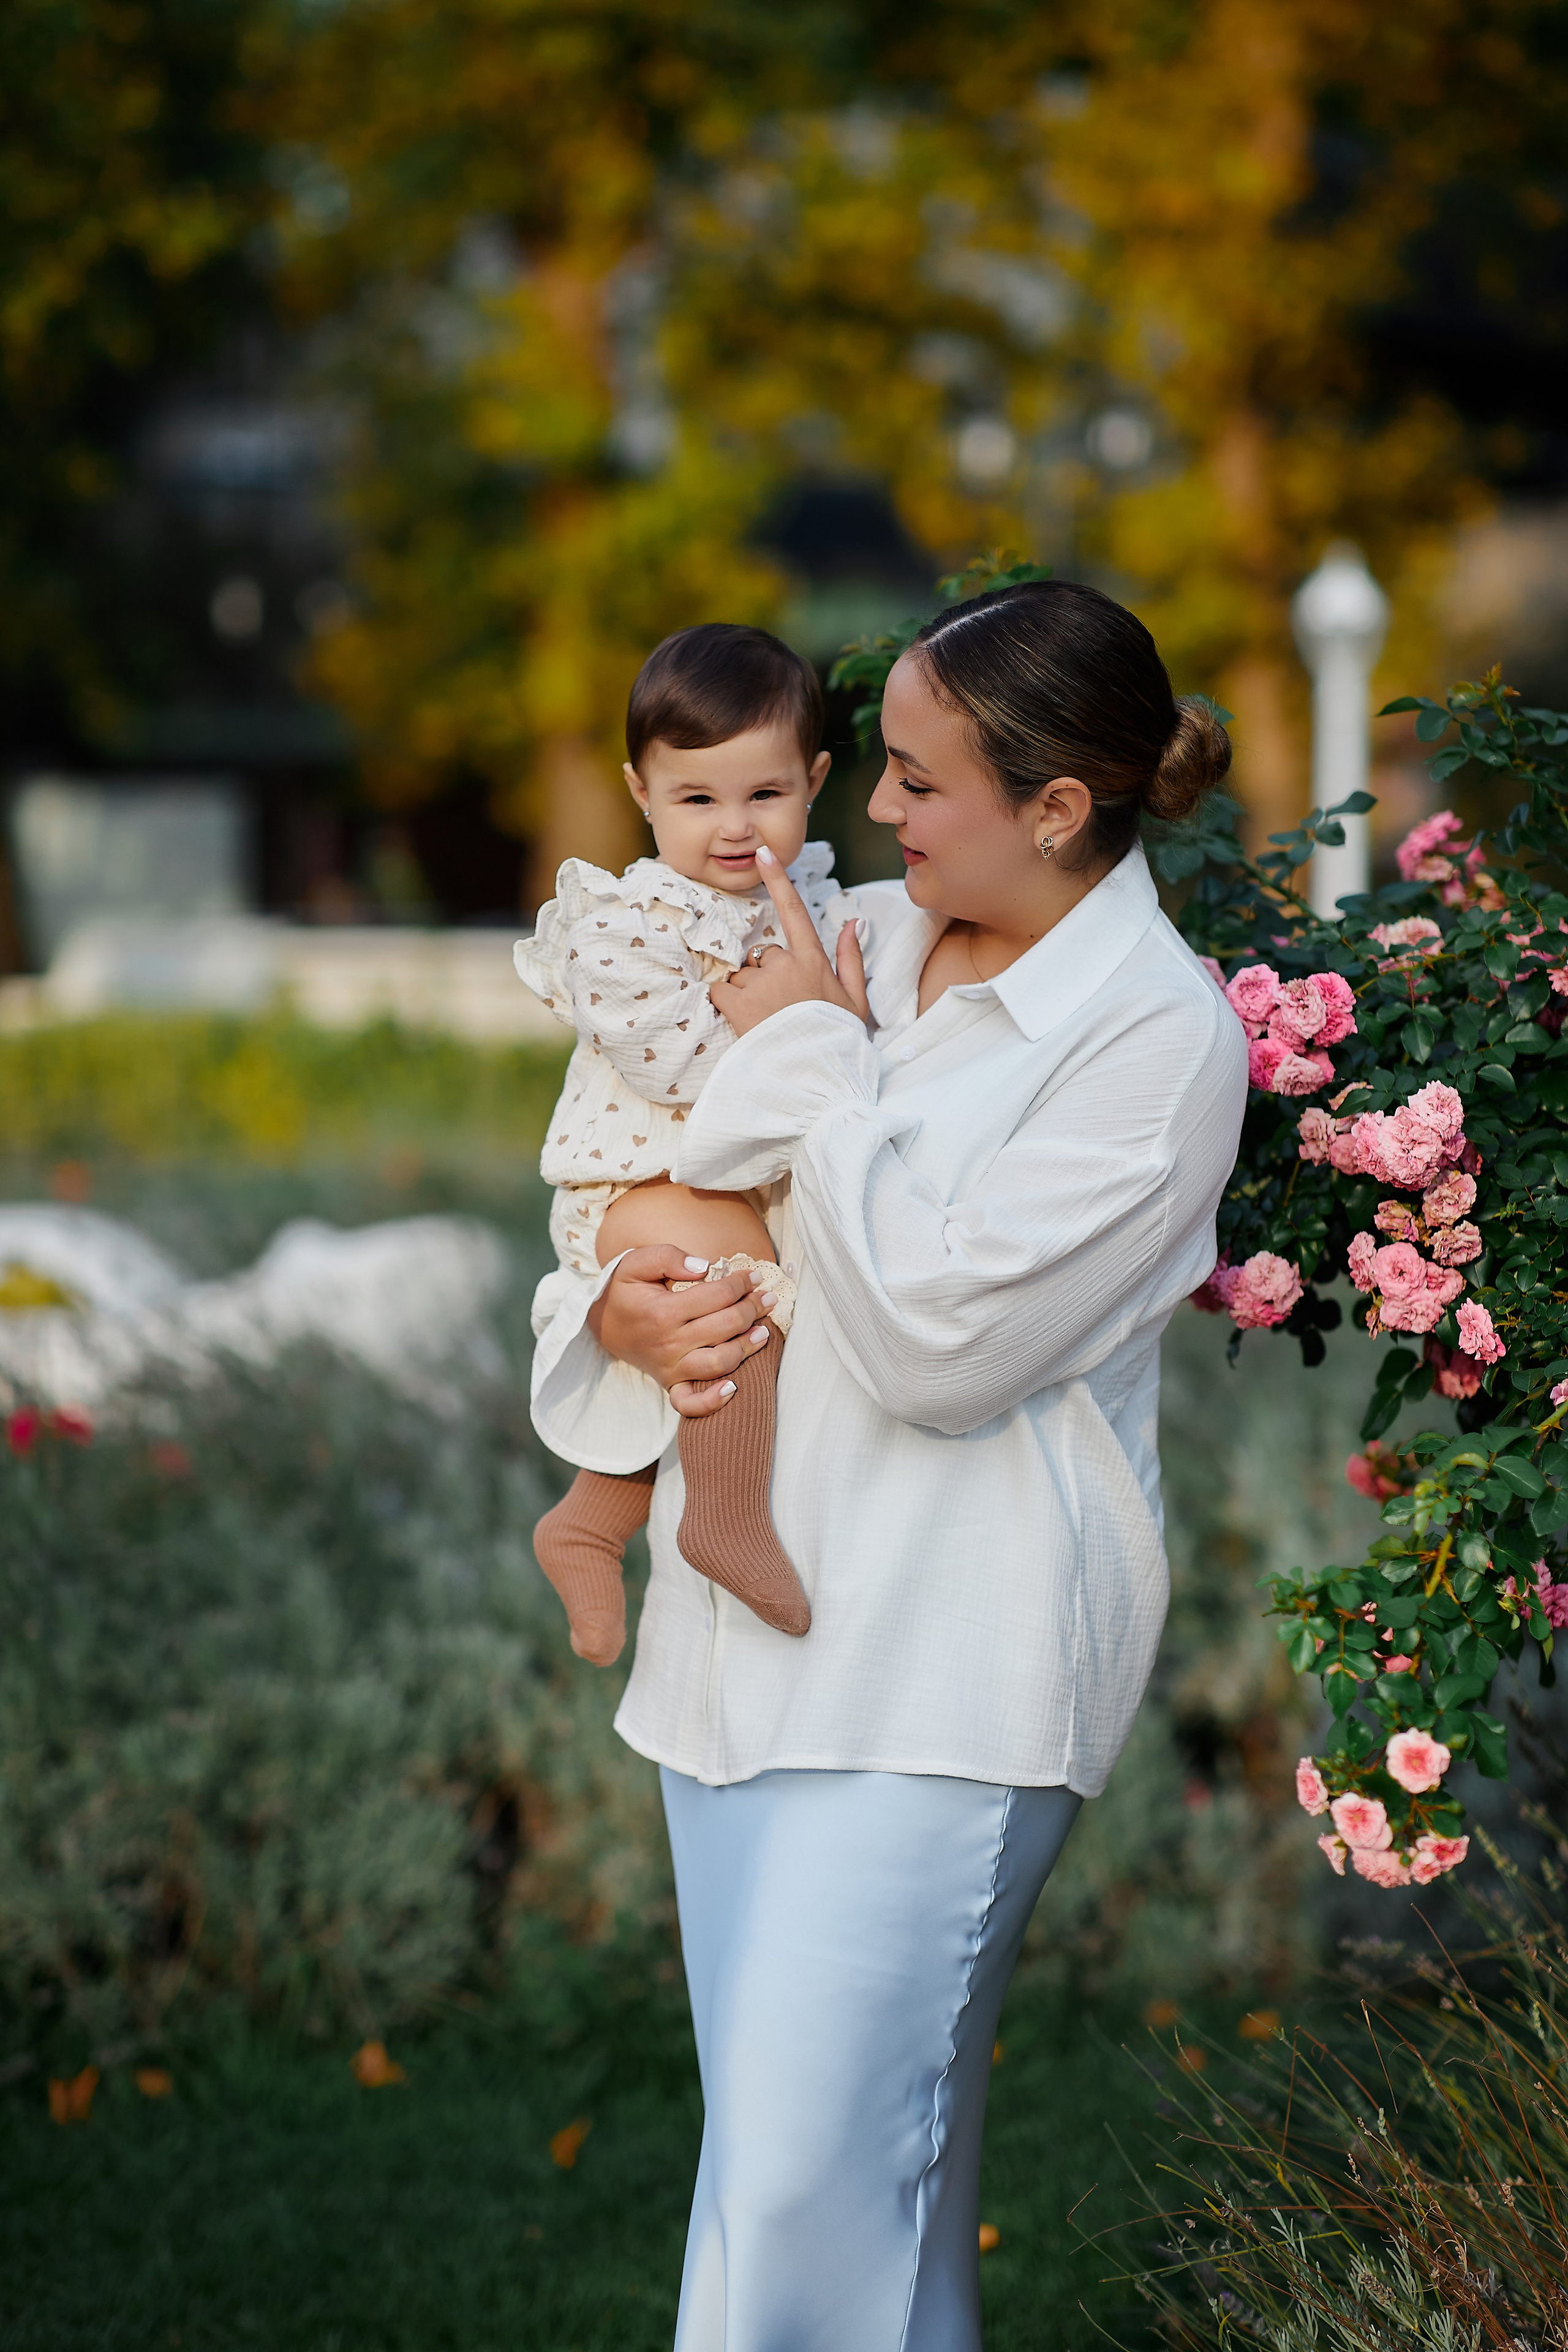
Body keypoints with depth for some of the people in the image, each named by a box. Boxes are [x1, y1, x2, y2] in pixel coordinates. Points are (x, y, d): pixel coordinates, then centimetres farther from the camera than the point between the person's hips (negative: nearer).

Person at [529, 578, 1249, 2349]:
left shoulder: (1160, 1037, -10)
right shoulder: (867, 944, 10)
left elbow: (939, 1340, -18)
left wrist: (812, 1057, -10)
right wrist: (622, 1313, -3)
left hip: (938, 1663, -7)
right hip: (749, 1605, 7)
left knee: (805, 2179, -12)